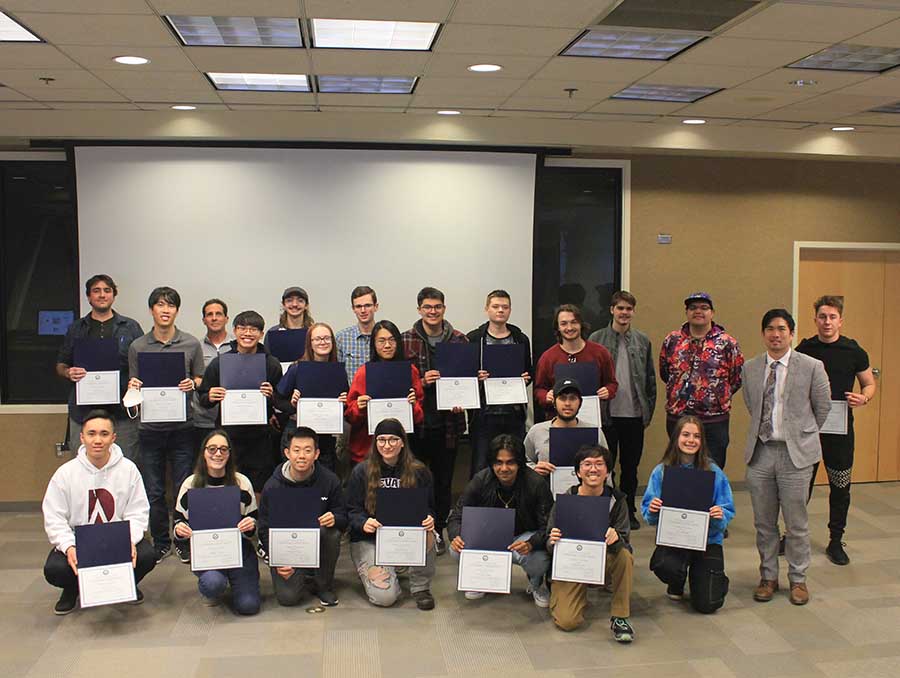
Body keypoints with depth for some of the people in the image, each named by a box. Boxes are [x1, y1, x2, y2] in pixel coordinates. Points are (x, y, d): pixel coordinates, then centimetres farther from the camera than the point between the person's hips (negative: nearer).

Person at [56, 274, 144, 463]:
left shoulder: (131, 327, 9)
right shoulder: (76, 329, 14)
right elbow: (60, 366, 17)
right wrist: (69, 373, -6)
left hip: (122, 412, -2)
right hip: (83, 410, 2)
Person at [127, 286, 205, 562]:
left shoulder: (191, 344, 3)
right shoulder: (138, 347, 5)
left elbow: (200, 380, 8)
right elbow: (133, 385, 10)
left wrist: (192, 384, -13)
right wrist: (133, 386, -12)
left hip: (182, 425, -1)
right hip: (150, 426, 1)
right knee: (154, 492, 8)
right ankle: (160, 543, 23)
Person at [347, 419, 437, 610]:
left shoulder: (419, 472, 2)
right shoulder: (361, 472, -2)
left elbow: (429, 508, 5)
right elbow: (352, 510, -3)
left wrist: (429, 520, -20)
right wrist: (363, 523, -26)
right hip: (368, 540, -1)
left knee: (427, 536, -34)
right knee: (385, 597, -20)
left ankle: (420, 587, -7)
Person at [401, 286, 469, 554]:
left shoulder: (459, 340, 5)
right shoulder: (407, 340, 0)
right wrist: (422, 381, -16)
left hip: (448, 420, 1)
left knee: (444, 479, 9)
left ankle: (438, 530, 23)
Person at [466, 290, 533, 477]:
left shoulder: (521, 340, 11)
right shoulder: (473, 339, 2)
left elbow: (529, 373, 17)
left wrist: (525, 379, -4)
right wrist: (475, 377, -17)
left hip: (514, 413, 3)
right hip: (484, 413, -3)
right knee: (481, 466, 2)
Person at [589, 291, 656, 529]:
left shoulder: (642, 340, 7)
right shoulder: (597, 339, 0)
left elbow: (650, 377, 11)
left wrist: (649, 409, 5)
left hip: (634, 413, 2)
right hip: (606, 413, -2)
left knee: (631, 466, 12)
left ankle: (629, 510, 24)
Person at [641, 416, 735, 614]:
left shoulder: (713, 472, -6)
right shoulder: (661, 471, -4)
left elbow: (728, 512, -3)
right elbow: (649, 517, -1)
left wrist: (720, 516, -25)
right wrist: (652, 510, -24)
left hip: (708, 540, 0)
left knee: (706, 605, -10)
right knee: (665, 566, -34)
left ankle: (717, 579, 30)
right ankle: (677, 584, 8)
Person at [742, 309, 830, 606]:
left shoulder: (812, 367, -5)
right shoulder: (750, 369, 5)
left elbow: (823, 408, 6)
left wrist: (802, 434, 12)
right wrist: (765, 432, 12)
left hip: (796, 454, -3)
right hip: (760, 451, 3)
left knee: (796, 523, 6)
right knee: (763, 522, 11)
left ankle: (798, 579, 23)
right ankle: (768, 577, 26)